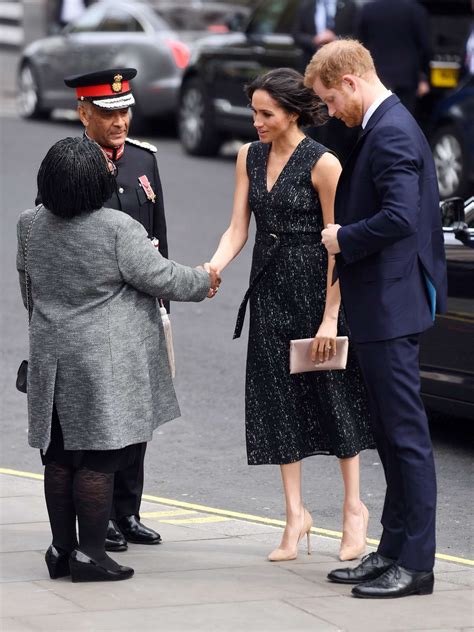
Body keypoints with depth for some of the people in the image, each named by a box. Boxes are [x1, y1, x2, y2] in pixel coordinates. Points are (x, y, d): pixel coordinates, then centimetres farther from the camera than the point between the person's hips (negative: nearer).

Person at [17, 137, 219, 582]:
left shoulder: (30, 226, 3)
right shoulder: (117, 228, -16)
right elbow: (158, 277, -10)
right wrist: (203, 281, 9)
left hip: (51, 358, 6)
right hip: (104, 362, -6)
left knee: (59, 458, 12)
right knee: (98, 460, -1)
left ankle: (62, 548, 17)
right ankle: (89, 553, 1)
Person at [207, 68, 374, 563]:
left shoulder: (322, 164, -12)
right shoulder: (250, 157, 7)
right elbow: (238, 229, 5)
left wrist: (330, 317, -16)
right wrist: (211, 270, -14)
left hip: (315, 290, -6)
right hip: (270, 293, 6)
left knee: (334, 396, 3)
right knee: (278, 401, 5)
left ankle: (354, 507, 16)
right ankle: (295, 514, 12)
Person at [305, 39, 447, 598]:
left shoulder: (391, 133, -17)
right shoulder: (387, 127, 15)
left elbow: (399, 217, -28)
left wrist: (343, 239, -14)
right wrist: (344, 238, 10)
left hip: (391, 307, -11)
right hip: (380, 306, 11)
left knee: (406, 435, -6)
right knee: (391, 436, 14)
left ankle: (415, 565, -1)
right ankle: (393, 551, 22)